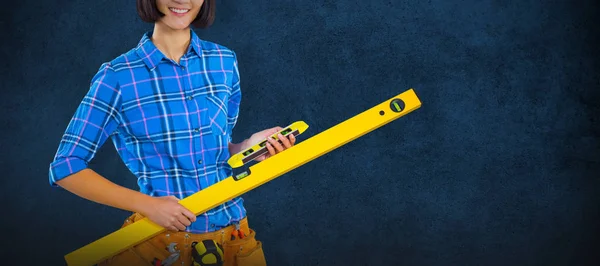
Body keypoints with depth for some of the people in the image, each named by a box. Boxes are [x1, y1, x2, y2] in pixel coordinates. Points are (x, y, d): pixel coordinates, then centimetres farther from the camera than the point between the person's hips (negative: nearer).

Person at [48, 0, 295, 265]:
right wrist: (147, 204, -18)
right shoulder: (117, 77, -12)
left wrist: (248, 147, -10)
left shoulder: (224, 62, 0)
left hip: (231, 229, 4)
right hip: (162, 236, -4)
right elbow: (65, 167, -9)